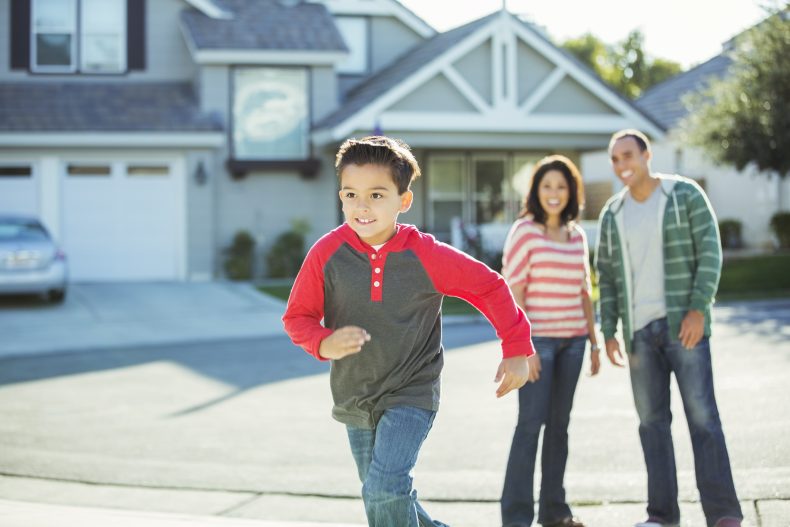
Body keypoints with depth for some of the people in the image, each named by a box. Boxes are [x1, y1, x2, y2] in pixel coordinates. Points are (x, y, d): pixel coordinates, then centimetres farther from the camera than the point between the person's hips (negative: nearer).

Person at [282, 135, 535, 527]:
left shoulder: (425, 255, -15)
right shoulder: (327, 254, -11)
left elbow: (490, 287, -2)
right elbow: (297, 317, -3)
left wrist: (516, 349, -1)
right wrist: (324, 344, -23)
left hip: (411, 396, -4)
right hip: (354, 400, 4)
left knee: (385, 488, -22)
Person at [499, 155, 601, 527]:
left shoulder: (577, 235, 11)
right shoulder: (524, 232, -6)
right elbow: (512, 292, -10)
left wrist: (594, 342, 14)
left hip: (572, 341, 6)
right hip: (537, 339, -6)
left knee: (559, 423, 10)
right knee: (531, 423, -6)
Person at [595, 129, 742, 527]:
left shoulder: (686, 195, -1)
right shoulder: (612, 214, 11)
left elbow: (710, 252, -6)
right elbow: (606, 277, 13)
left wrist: (698, 309, -15)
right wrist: (608, 332, 7)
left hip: (683, 323, -4)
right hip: (639, 330, 4)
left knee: (702, 415, -8)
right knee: (652, 420, 6)